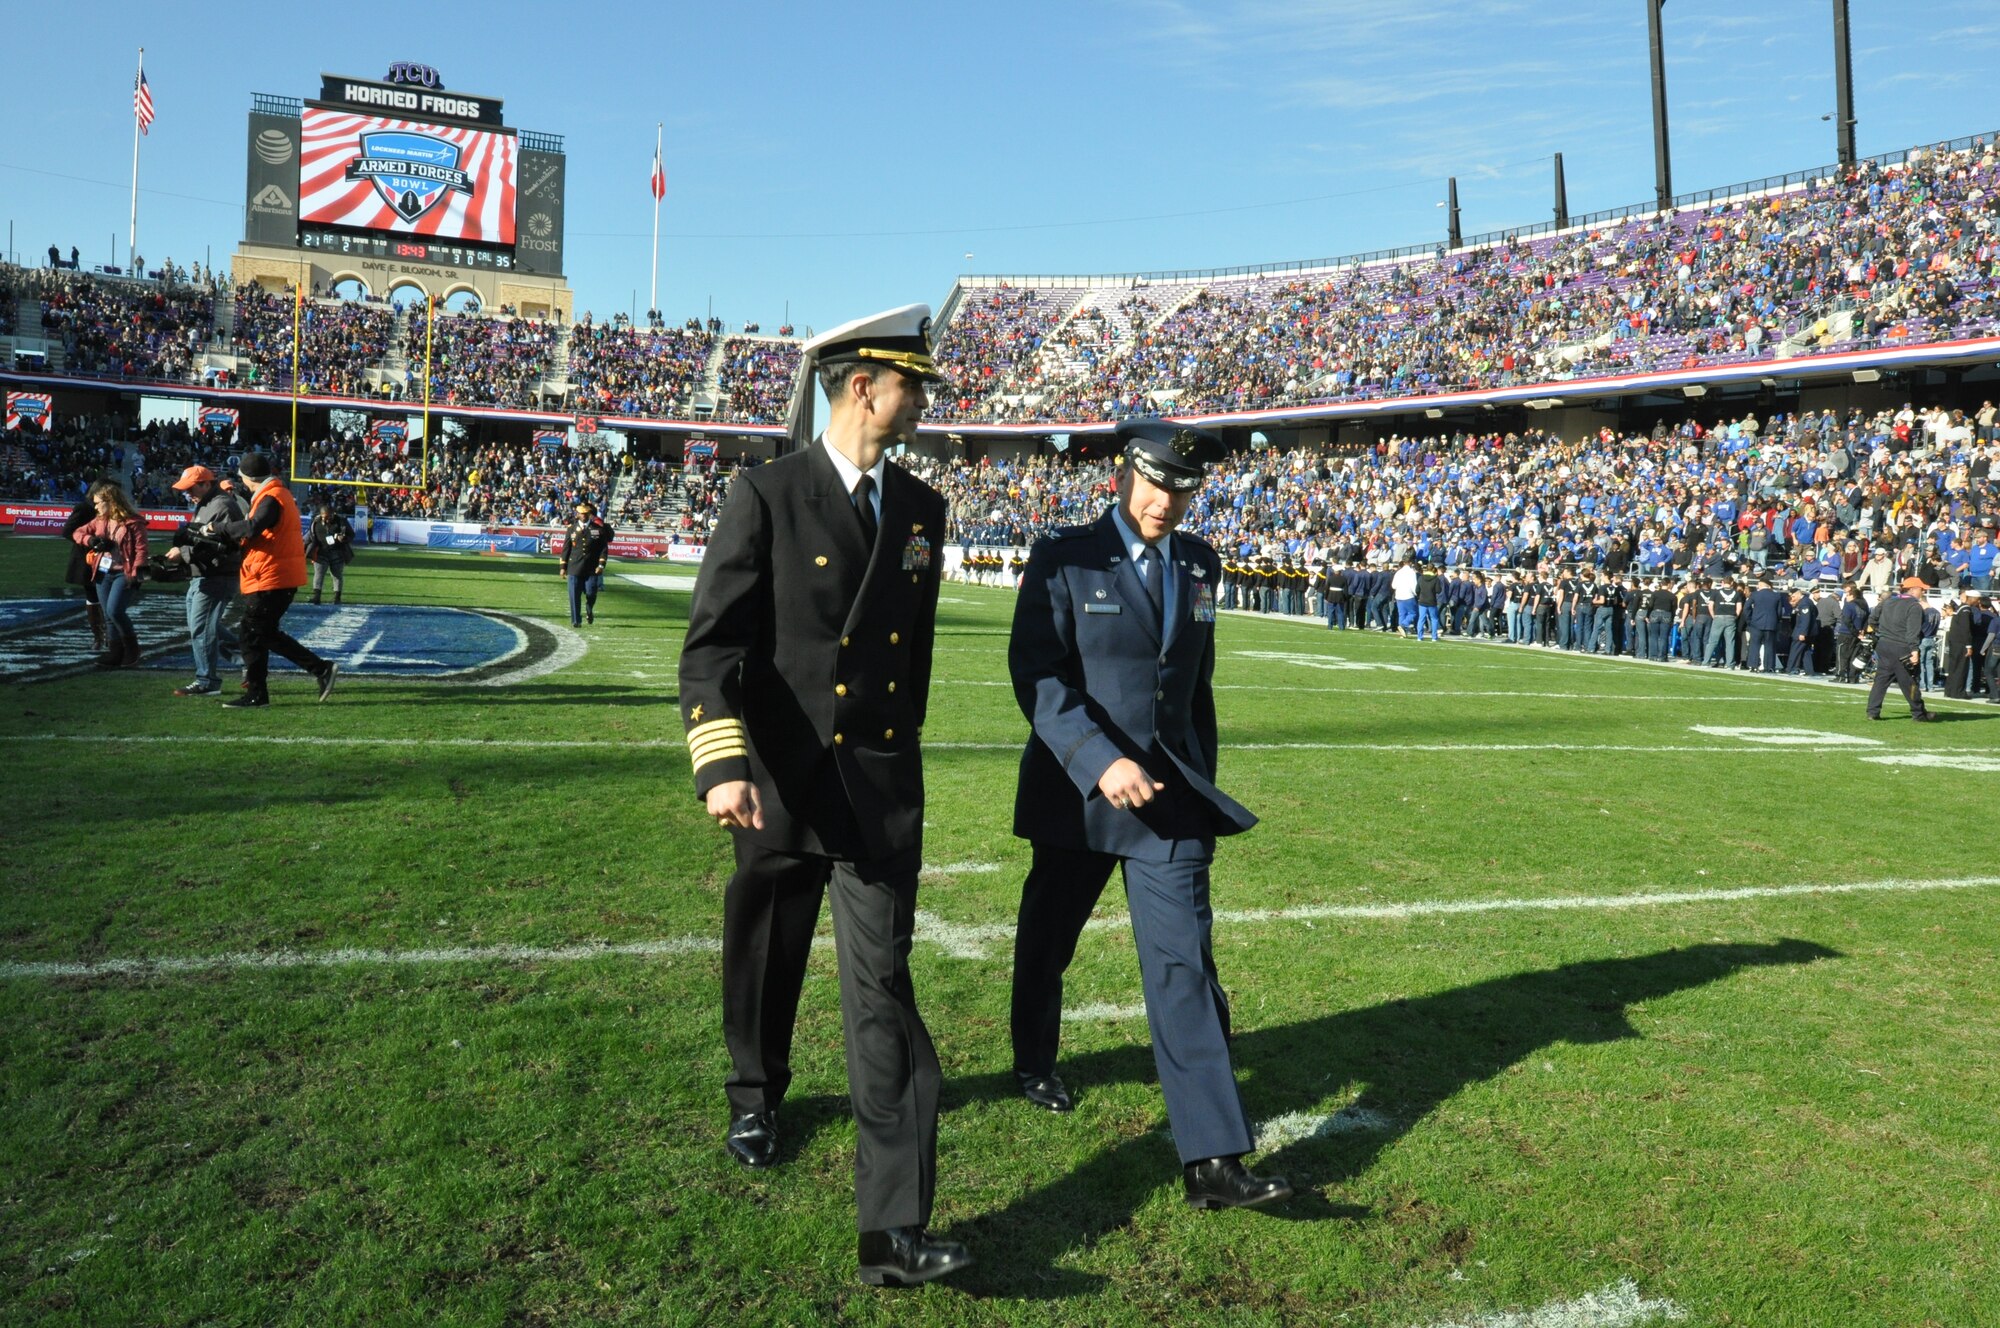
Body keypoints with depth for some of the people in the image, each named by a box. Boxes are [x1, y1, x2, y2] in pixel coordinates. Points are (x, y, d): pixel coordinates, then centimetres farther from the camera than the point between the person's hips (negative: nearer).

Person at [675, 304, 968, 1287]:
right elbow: (713, 643, -13)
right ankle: (756, 1093, 49)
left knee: (883, 994, -2)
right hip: (781, 786, -2)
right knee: (765, 958, 18)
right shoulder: (767, 495, -6)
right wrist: (722, 766, -24)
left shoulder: (919, 508, 8)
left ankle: (894, 1229, 0)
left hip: (883, 790, 2)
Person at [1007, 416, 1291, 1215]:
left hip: (1170, 797, 3)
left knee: (1184, 964, -6)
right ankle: (1034, 1061, 47)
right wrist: (1100, 761, -26)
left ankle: (1212, 1160, -6)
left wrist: (1203, 783, 16)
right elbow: (1035, 674, -16)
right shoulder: (1064, 558, -7)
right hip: (1077, 793, -2)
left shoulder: (1199, 565, 8)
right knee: (1047, 941, 18)